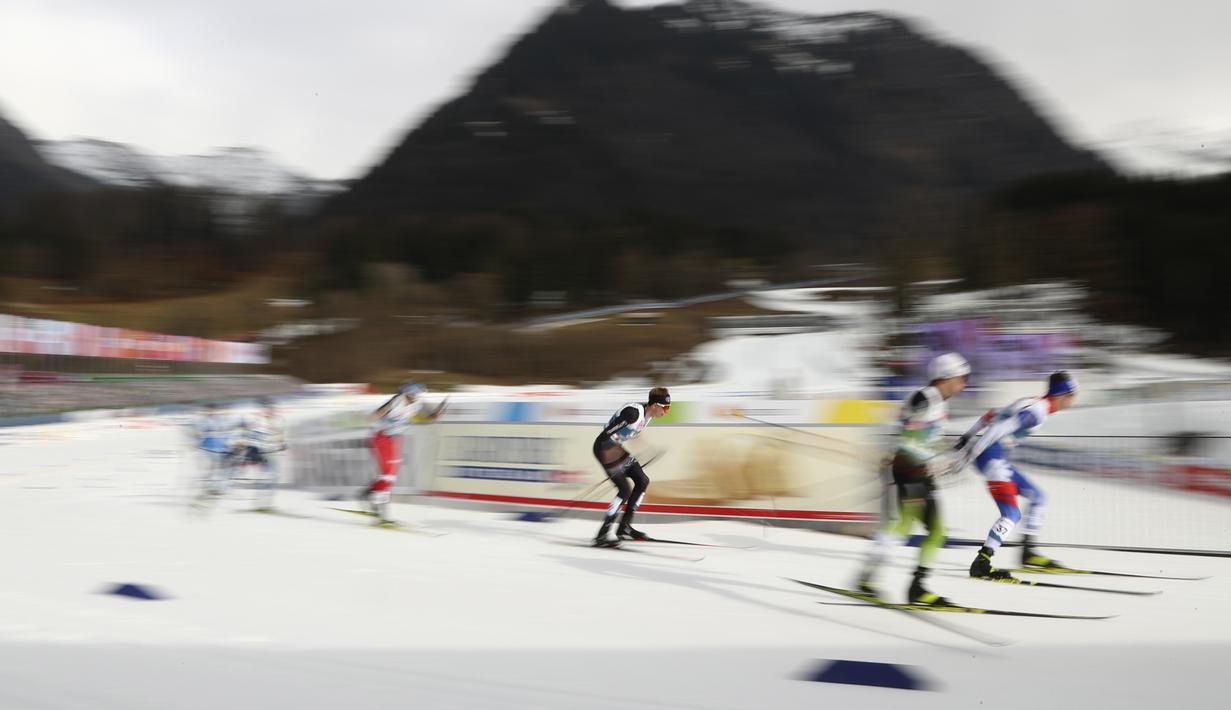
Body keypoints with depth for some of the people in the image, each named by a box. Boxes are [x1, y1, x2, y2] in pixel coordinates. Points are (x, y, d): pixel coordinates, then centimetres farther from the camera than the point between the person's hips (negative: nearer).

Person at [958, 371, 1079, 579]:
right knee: (1012, 514, -18)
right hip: (992, 458, -10)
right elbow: (999, 429, -22)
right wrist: (972, 453, -21)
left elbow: (992, 415, 21)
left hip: (998, 458, 10)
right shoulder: (1037, 411, -16)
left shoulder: (1031, 404, 15)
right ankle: (981, 564, -25)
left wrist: (969, 436, 26)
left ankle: (1028, 552, 23)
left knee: (1038, 497, 18)